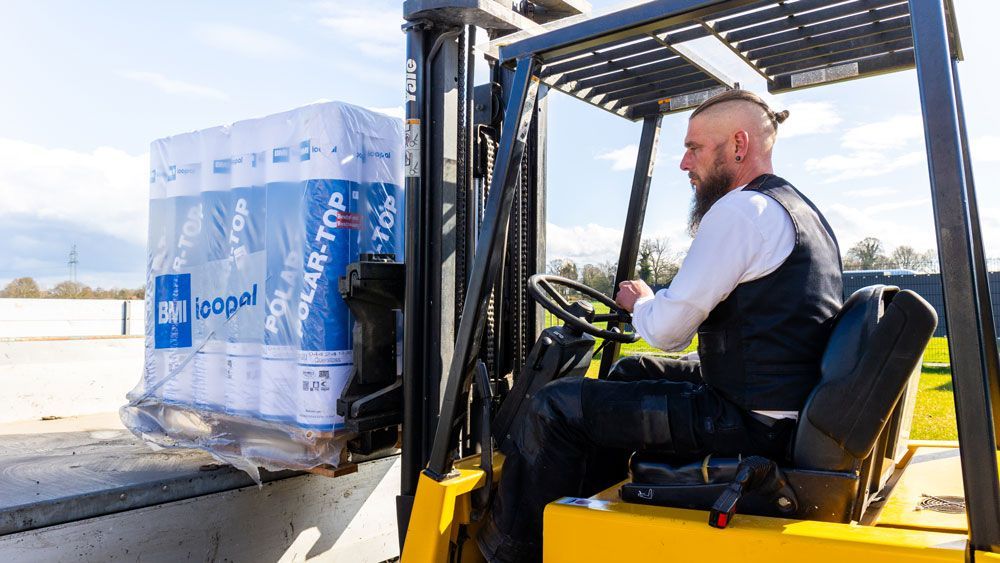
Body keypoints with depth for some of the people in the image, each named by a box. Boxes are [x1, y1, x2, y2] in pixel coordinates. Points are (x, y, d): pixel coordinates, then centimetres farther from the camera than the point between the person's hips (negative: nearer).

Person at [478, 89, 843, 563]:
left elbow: (667, 331, -18)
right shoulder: (800, 209, 16)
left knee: (557, 405, -7)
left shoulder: (740, 209, -16)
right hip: (789, 403, 11)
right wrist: (656, 304, 16)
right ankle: (579, 508, 35)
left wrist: (639, 302, 4)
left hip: (750, 420, -11)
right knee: (633, 370, 26)